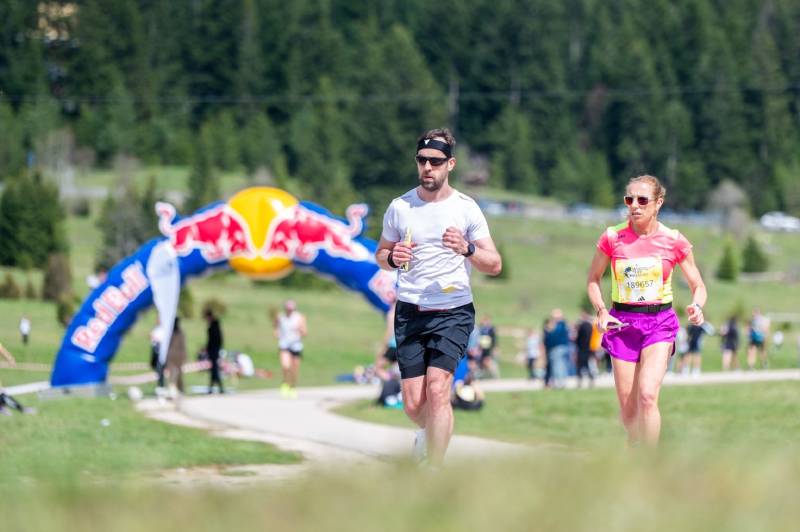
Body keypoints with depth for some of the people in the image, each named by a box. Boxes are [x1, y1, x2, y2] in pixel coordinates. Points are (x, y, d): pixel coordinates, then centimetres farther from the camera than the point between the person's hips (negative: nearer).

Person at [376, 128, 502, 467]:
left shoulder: (465, 208, -1)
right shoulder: (399, 207, 6)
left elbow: (494, 265, 0)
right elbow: (380, 254, 18)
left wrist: (467, 249, -21)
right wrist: (392, 258, -6)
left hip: (453, 311, -3)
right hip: (409, 312, 3)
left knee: (437, 389, -21)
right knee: (413, 405, 0)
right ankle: (429, 431, 37)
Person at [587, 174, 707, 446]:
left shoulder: (674, 241, -5)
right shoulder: (612, 237, -3)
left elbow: (698, 286, 4)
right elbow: (593, 279, 10)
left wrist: (697, 306, -18)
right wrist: (601, 310, -7)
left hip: (659, 322, -2)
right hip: (622, 322, 2)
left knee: (647, 396, -21)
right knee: (627, 405, 4)